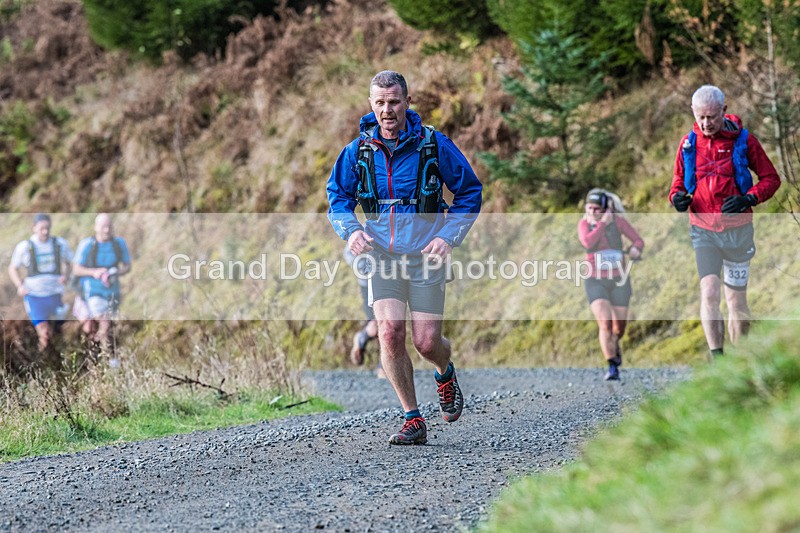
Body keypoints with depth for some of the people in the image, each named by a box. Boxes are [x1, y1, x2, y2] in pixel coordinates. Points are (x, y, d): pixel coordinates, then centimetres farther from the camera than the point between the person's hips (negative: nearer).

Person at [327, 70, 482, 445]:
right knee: (389, 331, -16)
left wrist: (448, 236, -9)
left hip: (425, 257, -2)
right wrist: (350, 231, -8)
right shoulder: (358, 150, 1)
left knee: (427, 343, -4)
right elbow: (338, 196, 12)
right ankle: (413, 420, -5)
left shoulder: (433, 144, -5)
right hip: (382, 256, 2)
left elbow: (470, 192, 3)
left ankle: (445, 374, 35)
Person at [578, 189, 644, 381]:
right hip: (596, 282, -1)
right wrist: (603, 223, -22)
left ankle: (615, 346, 45)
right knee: (605, 324, -20)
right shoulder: (584, 224, -3)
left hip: (619, 281, 1)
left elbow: (638, 240, 0)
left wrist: (635, 249, -21)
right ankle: (612, 367, -17)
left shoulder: (618, 220, -5)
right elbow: (587, 242, -24)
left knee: (618, 329, 9)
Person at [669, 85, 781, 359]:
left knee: (736, 300, 6)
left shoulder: (743, 140, -4)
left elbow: (771, 178, 2)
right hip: (703, 231, 1)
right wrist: (677, 197, -9)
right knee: (709, 293, -16)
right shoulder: (688, 144, 3)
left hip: (738, 231, -1)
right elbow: (678, 181, 15)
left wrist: (748, 199, -16)